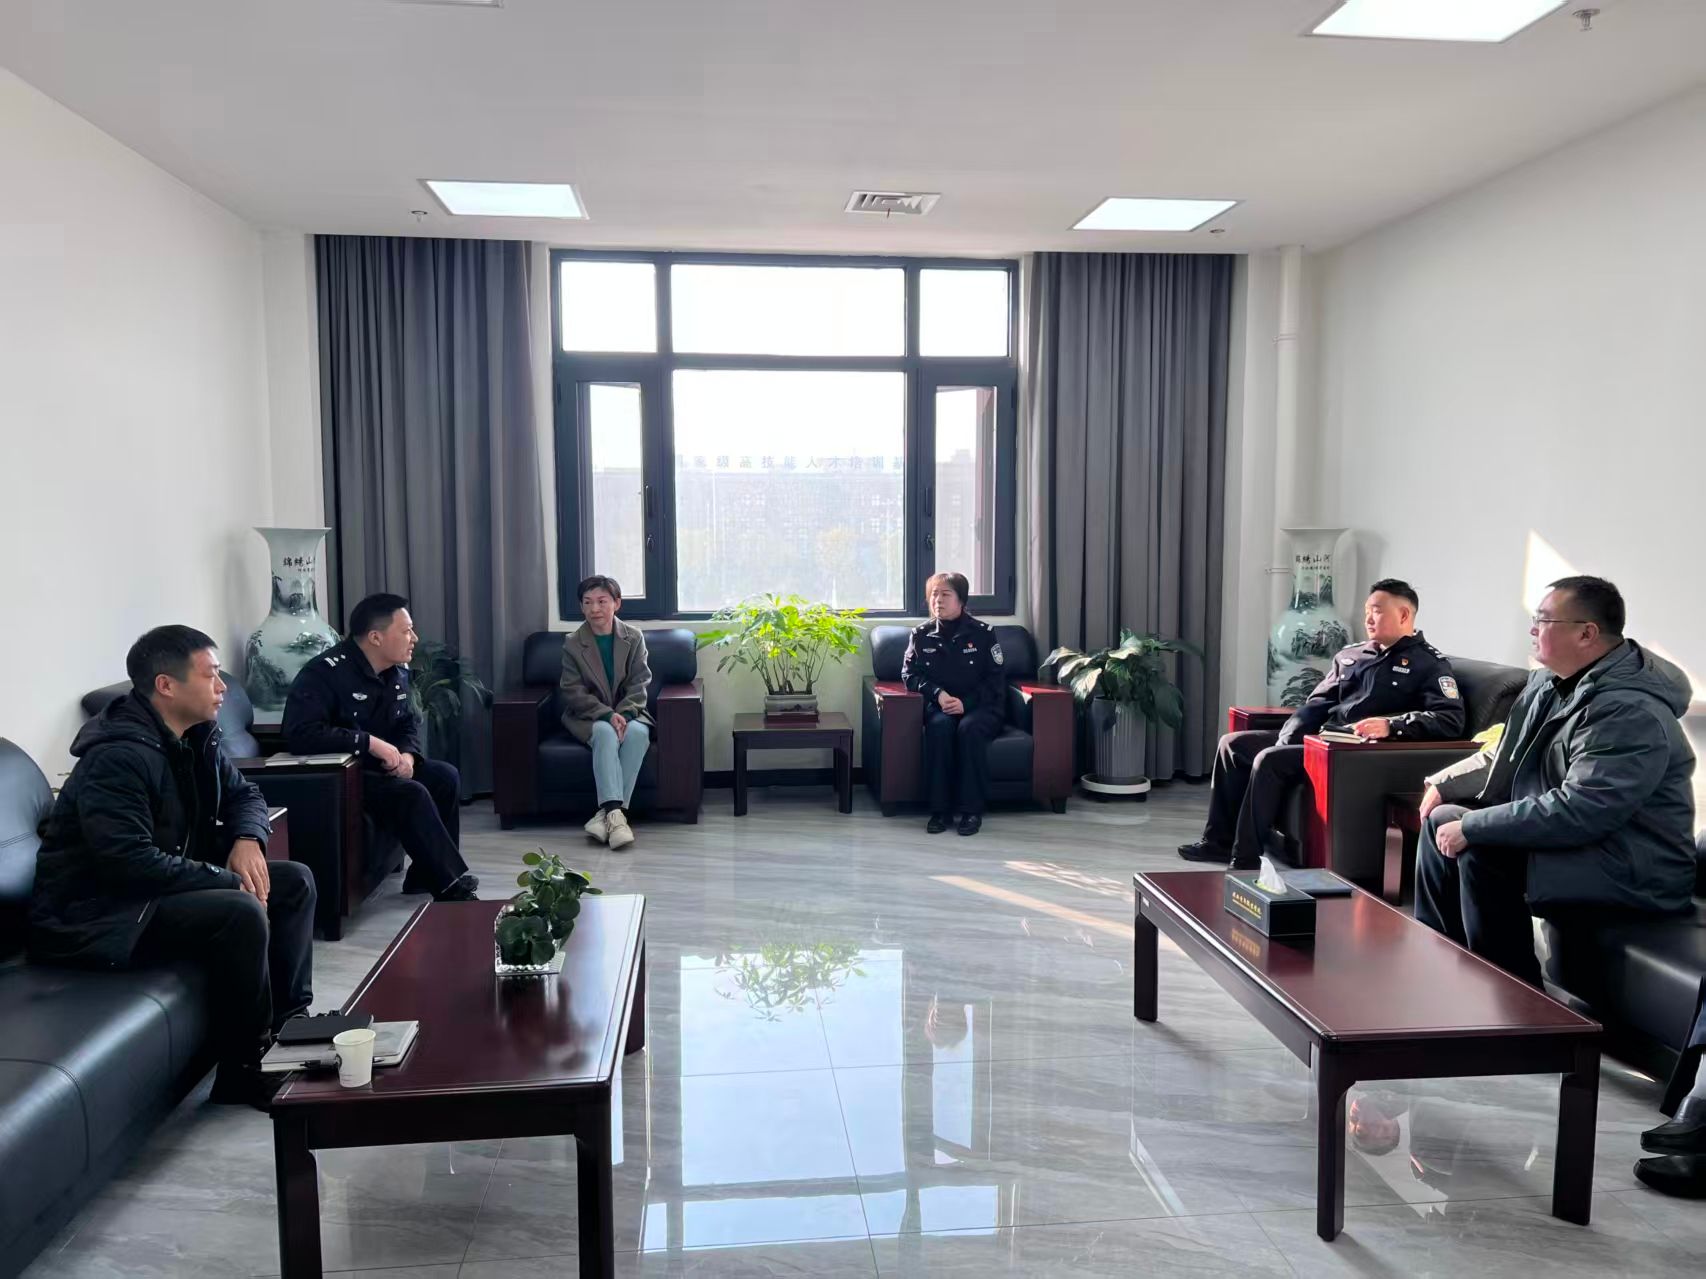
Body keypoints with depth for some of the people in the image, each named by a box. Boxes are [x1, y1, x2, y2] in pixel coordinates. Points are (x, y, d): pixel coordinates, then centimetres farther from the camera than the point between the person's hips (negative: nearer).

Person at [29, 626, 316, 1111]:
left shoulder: (194, 738, 3)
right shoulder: (117, 757, -25)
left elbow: (244, 793, 16)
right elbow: (130, 861, -33)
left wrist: (246, 839, -7)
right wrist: (230, 880, -26)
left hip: (166, 885, 10)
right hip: (97, 913, -10)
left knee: (294, 882, 1)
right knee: (241, 913, -31)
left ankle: (289, 1023, 5)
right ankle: (245, 1068, -14)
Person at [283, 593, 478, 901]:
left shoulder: (397, 671, 3)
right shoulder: (326, 673, -23)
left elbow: (409, 722, 13)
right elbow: (300, 734, -34)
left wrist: (407, 754, -11)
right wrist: (370, 743, -31)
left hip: (378, 768, 9)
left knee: (446, 777, -5)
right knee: (411, 794, -27)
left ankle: (426, 877, 4)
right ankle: (452, 888, -18)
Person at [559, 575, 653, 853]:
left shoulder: (634, 637, 2)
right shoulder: (573, 644, -1)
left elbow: (639, 684, -3)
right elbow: (573, 692, -7)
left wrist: (623, 714, -21)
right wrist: (607, 715, -21)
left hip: (627, 712, 1)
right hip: (588, 716, -1)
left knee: (638, 732, -32)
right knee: (606, 732, -34)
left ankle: (607, 812, -36)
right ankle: (615, 813, -46)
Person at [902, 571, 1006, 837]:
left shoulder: (983, 632, -2)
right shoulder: (920, 634, 5)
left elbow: (996, 681, -3)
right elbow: (909, 675, 3)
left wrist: (965, 703, -18)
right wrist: (938, 694, -15)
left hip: (980, 707, -1)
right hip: (940, 706, 1)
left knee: (969, 728, -35)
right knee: (939, 726, -33)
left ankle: (972, 810, -27)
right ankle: (940, 810, -28)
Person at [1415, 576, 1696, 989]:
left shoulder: (1630, 714, -26)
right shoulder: (1551, 683, 5)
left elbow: (1576, 812, -33)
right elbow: (1505, 757, 18)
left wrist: (1471, 826, -28)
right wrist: (1445, 784, 4)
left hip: (1632, 873, -10)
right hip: (1581, 836, 10)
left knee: (1480, 854, -28)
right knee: (1442, 819, 8)